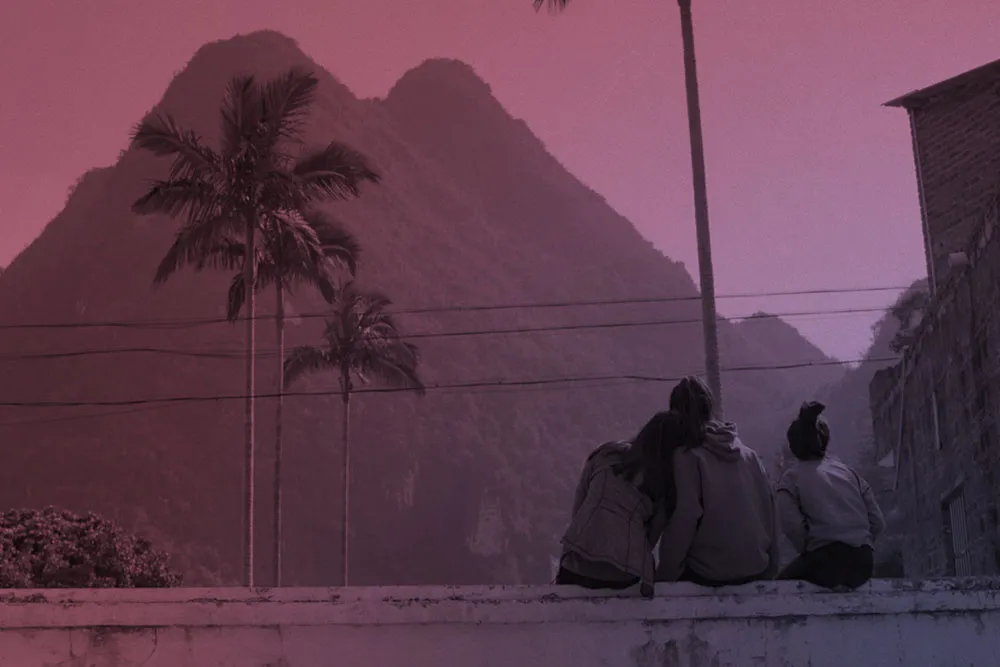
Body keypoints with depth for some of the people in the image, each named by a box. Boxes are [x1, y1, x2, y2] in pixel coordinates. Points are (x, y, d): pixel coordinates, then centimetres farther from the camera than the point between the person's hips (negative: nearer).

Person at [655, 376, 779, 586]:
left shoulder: (687, 458, -11)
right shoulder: (748, 454, 5)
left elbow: (682, 523, -15)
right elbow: (769, 512, 7)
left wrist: (665, 575, -5)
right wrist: (770, 569, 15)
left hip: (710, 575, -5)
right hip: (756, 570, 6)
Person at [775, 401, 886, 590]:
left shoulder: (791, 477, 5)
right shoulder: (848, 471, 16)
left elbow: (793, 526, -9)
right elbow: (878, 522, 11)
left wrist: (811, 555, 6)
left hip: (827, 560, -5)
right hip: (864, 561, 5)